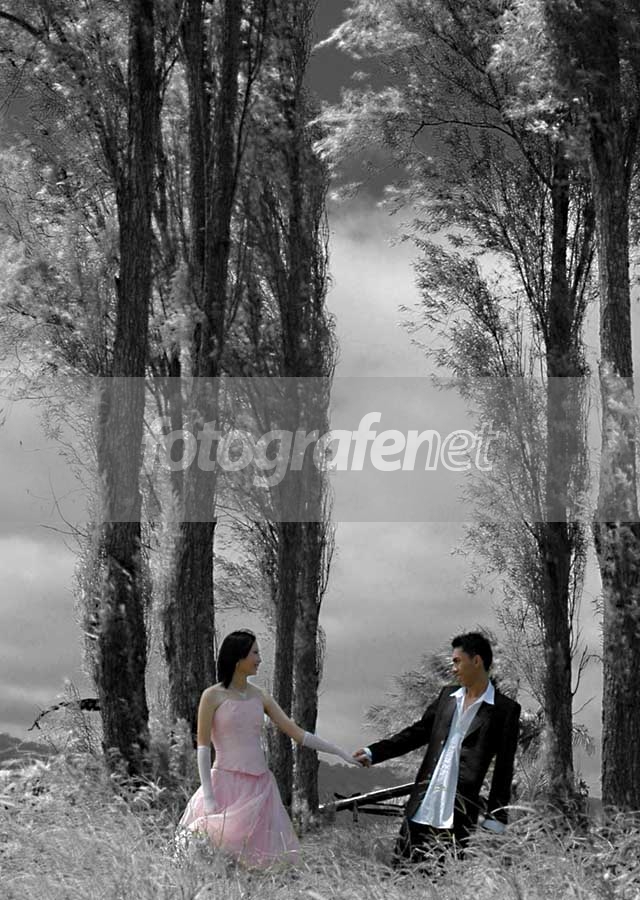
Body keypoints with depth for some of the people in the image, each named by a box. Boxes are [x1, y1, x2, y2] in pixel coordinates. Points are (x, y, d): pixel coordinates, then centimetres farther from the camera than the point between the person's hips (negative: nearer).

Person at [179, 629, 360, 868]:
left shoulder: (260, 696, 11)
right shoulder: (213, 696, -2)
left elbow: (298, 734, 10)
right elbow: (203, 747, -4)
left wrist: (340, 752, 4)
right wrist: (208, 796, -12)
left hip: (259, 785, 5)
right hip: (226, 783, -4)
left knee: (257, 856, -1)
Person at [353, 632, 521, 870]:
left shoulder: (505, 710, -1)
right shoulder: (447, 696, 16)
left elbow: (503, 768, -2)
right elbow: (418, 732, 21)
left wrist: (495, 818, -5)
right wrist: (374, 753, 14)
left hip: (458, 815, -5)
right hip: (421, 808, 6)